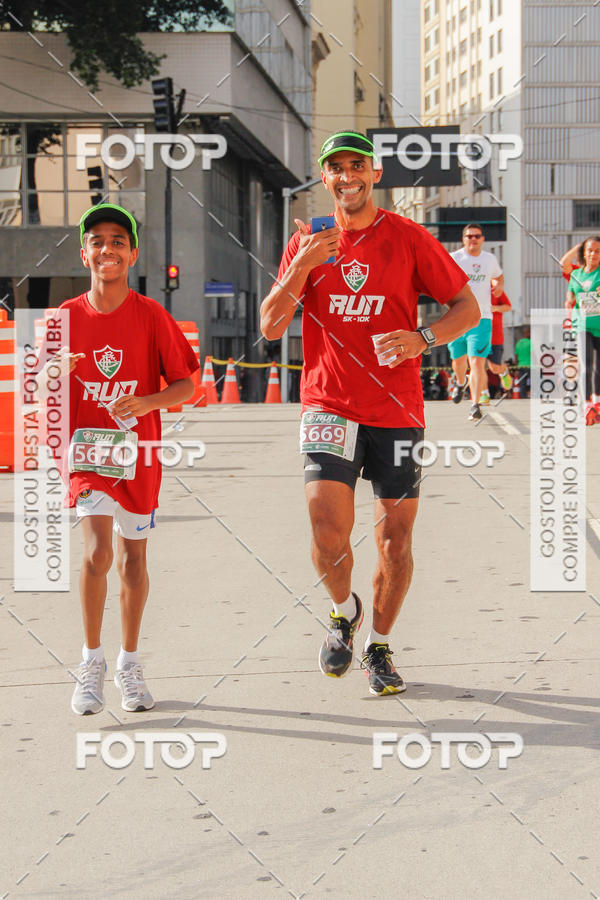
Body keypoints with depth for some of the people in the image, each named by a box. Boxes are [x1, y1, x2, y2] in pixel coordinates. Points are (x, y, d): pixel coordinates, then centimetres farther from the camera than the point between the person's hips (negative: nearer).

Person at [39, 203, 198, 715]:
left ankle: (129, 663, 27)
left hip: (138, 452, 1)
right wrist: (54, 373, -19)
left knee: (133, 556, 10)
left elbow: (186, 385, -4)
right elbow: (44, 390, 5)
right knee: (97, 551, -17)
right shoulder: (66, 317, -2)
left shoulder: (151, 316, -6)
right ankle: (92, 661, -1)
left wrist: (146, 402, -23)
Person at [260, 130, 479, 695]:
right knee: (328, 530, -16)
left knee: (396, 538, 5)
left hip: (397, 410, 0)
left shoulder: (408, 238, 1)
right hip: (329, 407, 0)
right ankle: (343, 612, 16)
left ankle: (379, 647, 26)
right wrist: (303, 266, -13)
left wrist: (422, 340, -15)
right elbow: (271, 327, 2)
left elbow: (467, 306, 4)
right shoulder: (307, 242, 7)